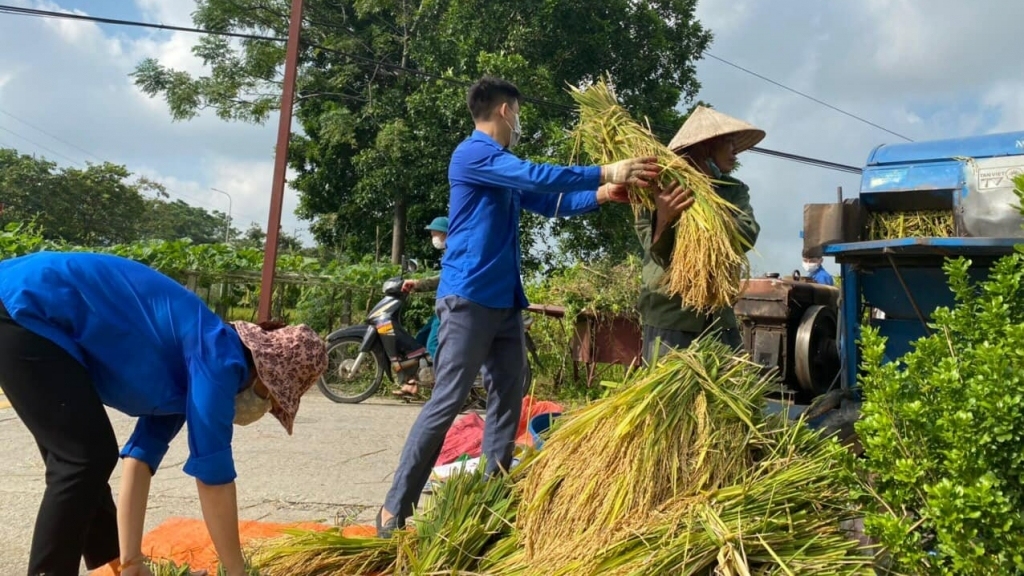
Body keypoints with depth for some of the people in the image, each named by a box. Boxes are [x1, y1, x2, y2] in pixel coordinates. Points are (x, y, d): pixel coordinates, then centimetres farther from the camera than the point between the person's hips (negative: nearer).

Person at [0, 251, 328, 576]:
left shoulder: (188, 369, 12)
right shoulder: (219, 356, -15)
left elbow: (141, 457, 13)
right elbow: (212, 473, -13)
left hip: (28, 306, 10)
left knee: (77, 456, 16)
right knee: (86, 458, -9)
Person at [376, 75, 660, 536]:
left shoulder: (504, 167, 22)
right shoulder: (474, 153, -7)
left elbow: (548, 202, 27)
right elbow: (536, 176, -18)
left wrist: (601, 194, 13)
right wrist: (606, 172, -15)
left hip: (506, 302, 10)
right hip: (469, 298, -9)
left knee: (507, 404, 8)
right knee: (447, 402, -10)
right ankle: (394, 509, -2)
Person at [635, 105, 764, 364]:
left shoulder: (735, 191, 10)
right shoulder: (661, 189, -4)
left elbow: (747, 235, -10)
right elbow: (660, 255, -15)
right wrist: (663, 218, -36)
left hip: (720, 319, 5)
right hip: (670, 318, -4)